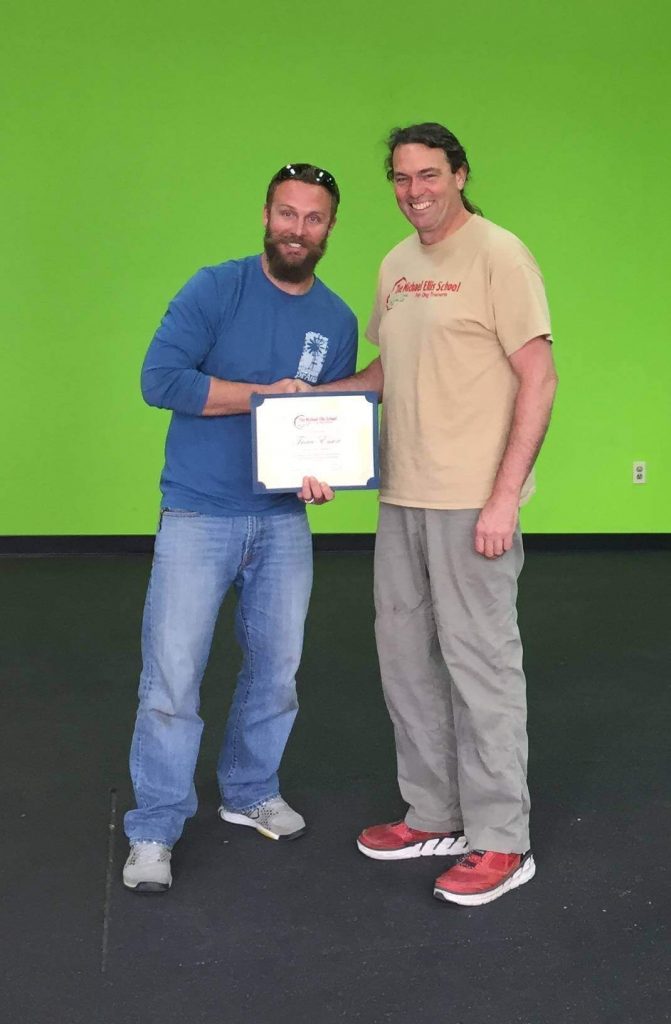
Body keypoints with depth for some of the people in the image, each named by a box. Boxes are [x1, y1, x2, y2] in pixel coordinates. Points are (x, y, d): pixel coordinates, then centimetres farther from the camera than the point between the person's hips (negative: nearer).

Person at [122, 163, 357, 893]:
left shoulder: (337, 320, 6)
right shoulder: (215, 289, -8)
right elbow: (159, 378, -17)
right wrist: (267, 395, -16)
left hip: (284, 520, 5)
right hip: (199, 517, -4)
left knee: (276, 669, 14)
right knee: (172, 676, -4)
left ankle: (251, 793, 36)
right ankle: (154, 830, 11)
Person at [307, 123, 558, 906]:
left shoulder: (499, 256, -9)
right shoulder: (395, 266, 13)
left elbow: (539, 378, -13)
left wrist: (504, 497, -18)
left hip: (471, 504, -8)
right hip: (401, 496, 8)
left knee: (479, 663, -1)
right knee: (406, 659, 14)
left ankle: (500, 842, 14)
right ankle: (434, 816, 29)